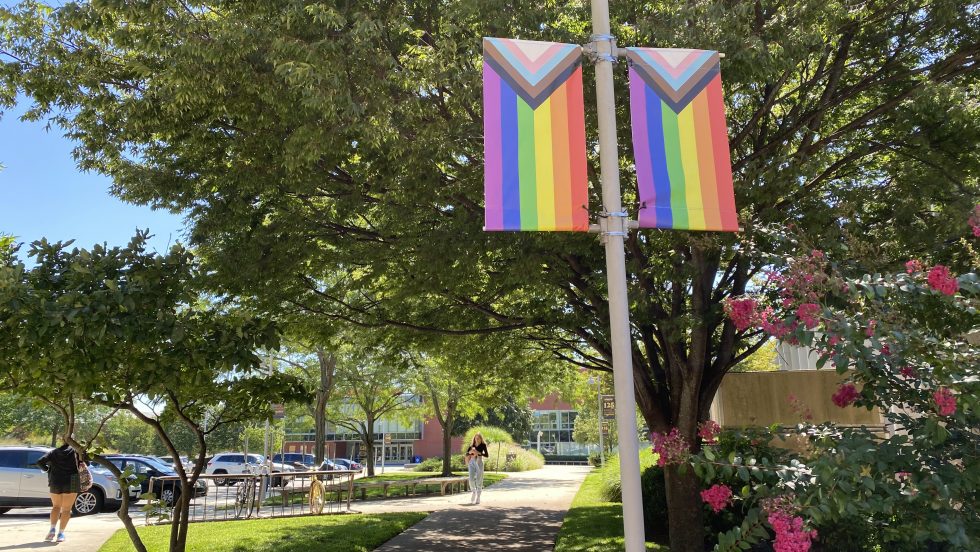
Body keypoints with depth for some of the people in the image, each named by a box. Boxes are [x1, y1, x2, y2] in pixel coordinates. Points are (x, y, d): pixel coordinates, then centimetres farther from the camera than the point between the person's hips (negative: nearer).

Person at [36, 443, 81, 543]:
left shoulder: (54, 452, 7)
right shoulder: (75, 451, 2)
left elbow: (40, 462, -3)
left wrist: (47, 469, 13)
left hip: (56, 483, 2)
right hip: (71, 482, -2)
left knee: (56, 506, 19)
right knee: (66, 509, 5)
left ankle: (52, 529, 2)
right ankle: (61, 533, -2)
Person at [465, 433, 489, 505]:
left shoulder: (483, 445, 0)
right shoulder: (472, 445, 10)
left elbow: (487, 455, -7)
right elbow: (467, 453, 10)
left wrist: (479, 453, -18)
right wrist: (470, 452, -11)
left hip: (479, 462, -3)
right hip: (472, 462, 3)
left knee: (479, 480, -3)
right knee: (471, 479, -6)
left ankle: (478, 498, 3)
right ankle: (474, 491, 21)